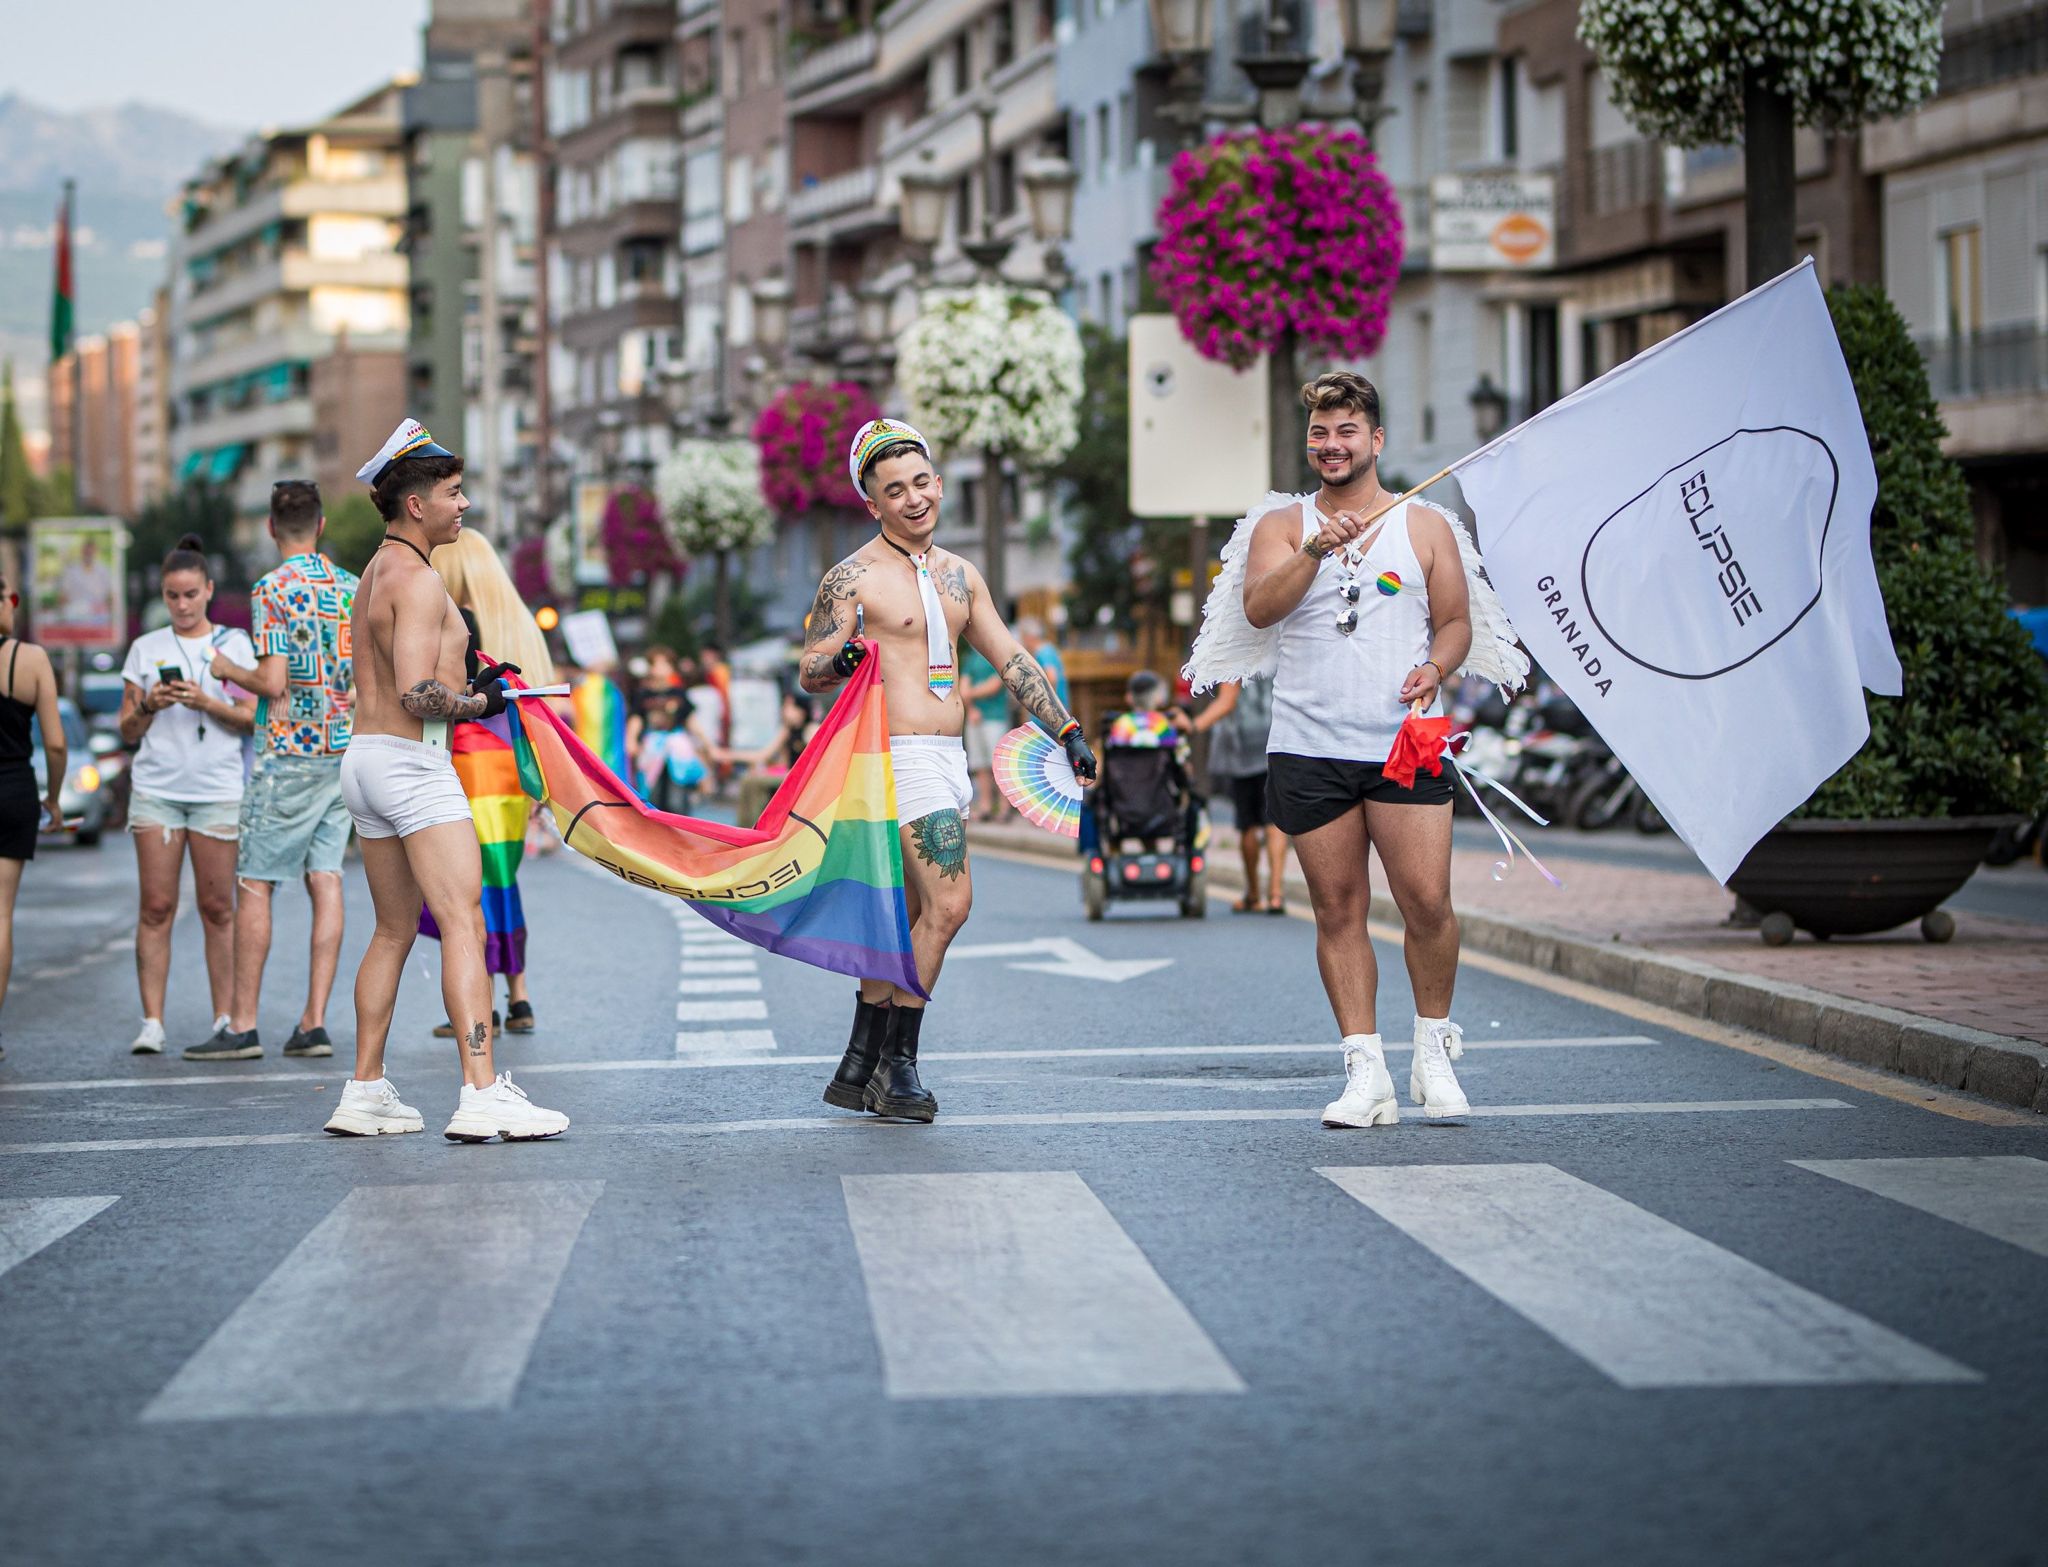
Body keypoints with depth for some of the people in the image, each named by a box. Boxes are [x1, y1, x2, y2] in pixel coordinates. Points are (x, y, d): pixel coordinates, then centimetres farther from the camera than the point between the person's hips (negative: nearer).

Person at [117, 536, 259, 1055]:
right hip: (156, 788, 1)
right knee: (156, 907, -5)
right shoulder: (146, 648, 12)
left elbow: (252, 720, 3)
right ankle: (152, 1023, -5)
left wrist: (206, 703, -13)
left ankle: (225, 1020, 2)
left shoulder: (235, 643, 9)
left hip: (218, 789, -1)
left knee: (217, 907, -2)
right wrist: (148, 706, -7)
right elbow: (128, 731, 13)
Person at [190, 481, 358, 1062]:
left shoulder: (273, 589, -11)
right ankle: (314, 1022, 1)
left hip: (290, 752, -6)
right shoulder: (352, 587, 8)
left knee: (253, 883, -1)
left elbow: (273, 682, -17)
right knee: (325, 879, 5)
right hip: (346, 752, 6)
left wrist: (226, 669, 1)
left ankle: (242, 1026, -2)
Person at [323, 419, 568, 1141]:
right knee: (465, 924, -14)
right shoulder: (418, 579, -14)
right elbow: (418, 695, -23)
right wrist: (481, 701, -7)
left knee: (395, 931, 16)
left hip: (365, 757, 10)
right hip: (413, 763, -10)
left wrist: (468, 682, 15)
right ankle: (483, 1095, -22)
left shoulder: (375, 574, 18)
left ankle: (366, 1092, 18)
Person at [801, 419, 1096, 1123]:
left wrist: (1068, 731, 10)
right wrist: (840, 659, -28)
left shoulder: (960, 575, 15)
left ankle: (859, 1070, 18)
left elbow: (1012, 659, 17)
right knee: (948, 903, -17)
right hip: (900, 757, -8)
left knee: (906, 920, 11)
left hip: (946, 763, 8)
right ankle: (897, 1063, -7)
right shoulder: (855, 577, -6)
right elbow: (808, 673, -6)